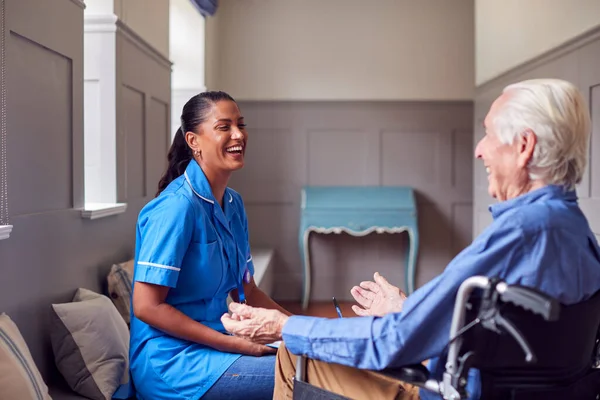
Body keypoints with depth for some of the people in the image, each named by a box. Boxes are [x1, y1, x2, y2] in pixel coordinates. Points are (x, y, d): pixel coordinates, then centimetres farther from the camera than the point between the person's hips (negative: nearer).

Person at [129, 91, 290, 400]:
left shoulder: (233, 204, 7)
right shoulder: (177, 205, -18)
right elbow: (147, 307, -20)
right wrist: (233, 344, -20)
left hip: (212, 346, 8)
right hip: (171, 362, -8)